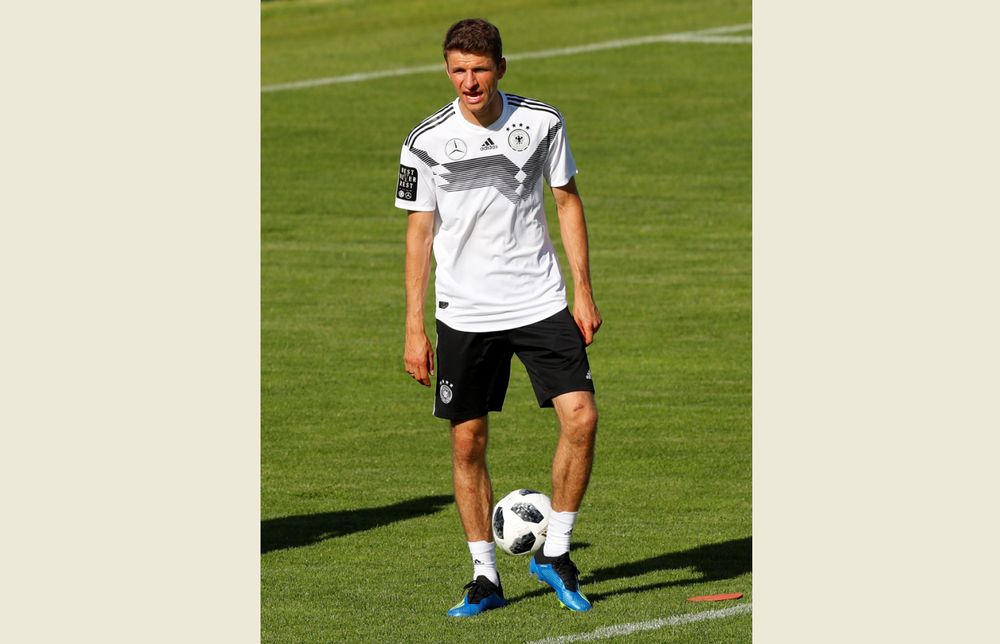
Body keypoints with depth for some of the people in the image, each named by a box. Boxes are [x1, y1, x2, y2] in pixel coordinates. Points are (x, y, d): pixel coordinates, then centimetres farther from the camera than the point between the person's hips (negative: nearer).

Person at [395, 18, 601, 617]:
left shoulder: (542, 122, -1)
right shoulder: (427, 141, -4)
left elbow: (568, 202, 9)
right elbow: (420, 231, 2)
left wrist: (584, 291, 4)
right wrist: (414, 328, -1)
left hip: (541, 302, 0)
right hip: (465, 314, 0)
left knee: (581, 416, -12)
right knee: (468, 442, 1)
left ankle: (555, 552, 5)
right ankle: (486, 576, 14)